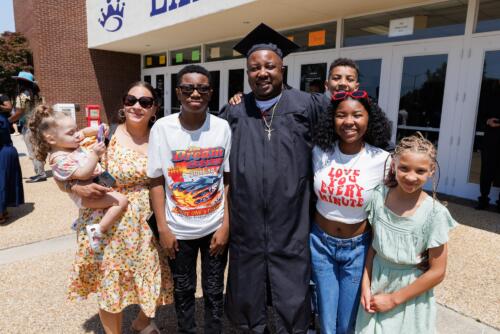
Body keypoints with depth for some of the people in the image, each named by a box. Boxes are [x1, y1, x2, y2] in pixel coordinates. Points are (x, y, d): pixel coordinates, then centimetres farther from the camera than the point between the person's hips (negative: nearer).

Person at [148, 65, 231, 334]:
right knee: (183, 290, 19)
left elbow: (229, 179, -2)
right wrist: (162, 228, -6)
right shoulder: (162, 128, -9)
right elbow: (156, 181, -4)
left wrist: (226, 225, -6)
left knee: (214, 291, 15)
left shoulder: (222, 127, -7)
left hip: (215, 228, 0)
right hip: (178, 230, 0)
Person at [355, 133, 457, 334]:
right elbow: (373, 244, 0)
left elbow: (437, 272, -13)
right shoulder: (379, 196, -12)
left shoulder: (434, 213, -20)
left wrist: (393, 299, -10)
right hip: (376, 283, 3)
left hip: (410, 292, -3)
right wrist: (365, 285, -6)